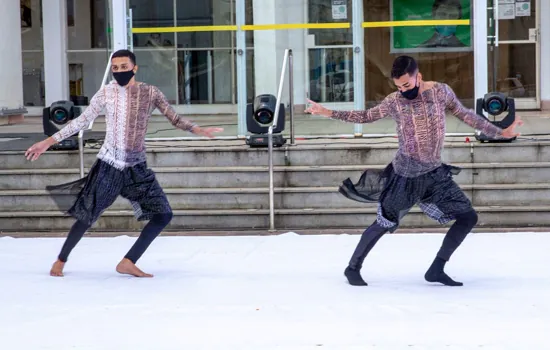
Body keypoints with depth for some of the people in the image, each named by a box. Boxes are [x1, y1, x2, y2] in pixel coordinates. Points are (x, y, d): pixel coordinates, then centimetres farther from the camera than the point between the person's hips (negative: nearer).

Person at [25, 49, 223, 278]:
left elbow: (175, 119, 0)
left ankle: (128, 262, 0)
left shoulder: (151, 93, -2)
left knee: (163, 214, -8)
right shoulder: (106, 93, -4)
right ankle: (61, 260, 23)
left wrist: (199, 130, -19)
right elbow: (82, 121, 3)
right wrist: (48, 142, 1)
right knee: (87, 217, 0)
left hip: (137, 167, 2)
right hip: (109, 165, -2)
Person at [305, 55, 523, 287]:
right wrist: (328, 113, -1)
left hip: (434, 173, 3)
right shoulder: (393, 101, -7)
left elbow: (465, 115, 8)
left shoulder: (441, 91, -4)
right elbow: (365, 116, 5)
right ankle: (353, 267, 19)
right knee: (384, 224, 1)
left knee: (468, 217, -2)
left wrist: (500, 133, 8)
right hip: (405, 175, -3)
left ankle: (436, 269, 5)